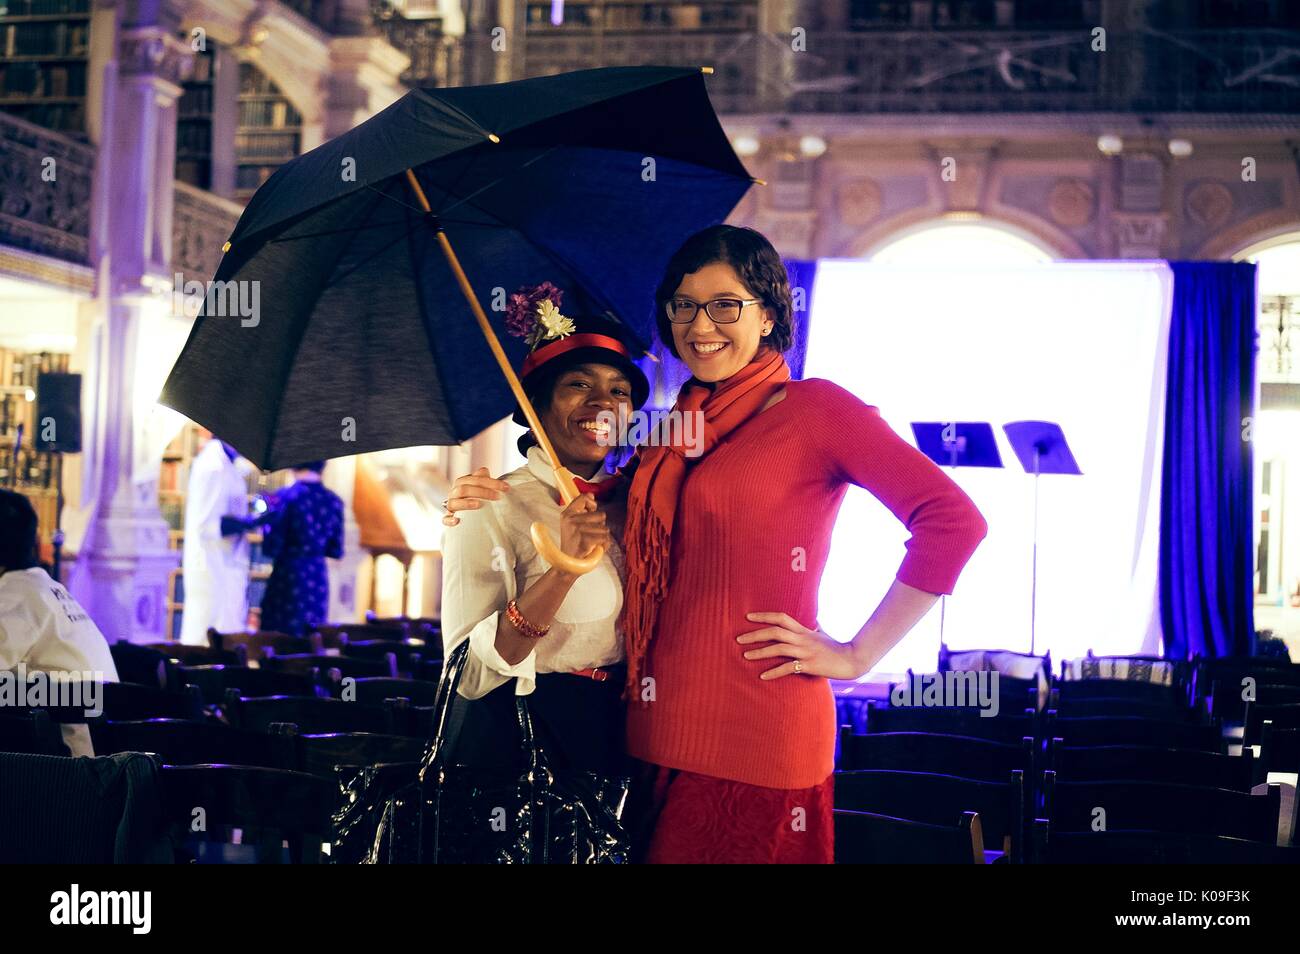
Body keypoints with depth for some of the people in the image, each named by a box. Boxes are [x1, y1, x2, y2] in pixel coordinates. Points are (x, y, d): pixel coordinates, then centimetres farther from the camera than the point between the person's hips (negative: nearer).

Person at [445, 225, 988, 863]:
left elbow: (953, 521, -13)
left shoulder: (812, 407, -5)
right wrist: (510, 503, 12)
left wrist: (857, 655, -12)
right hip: (661, 732, 6)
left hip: (756, 733, -6)